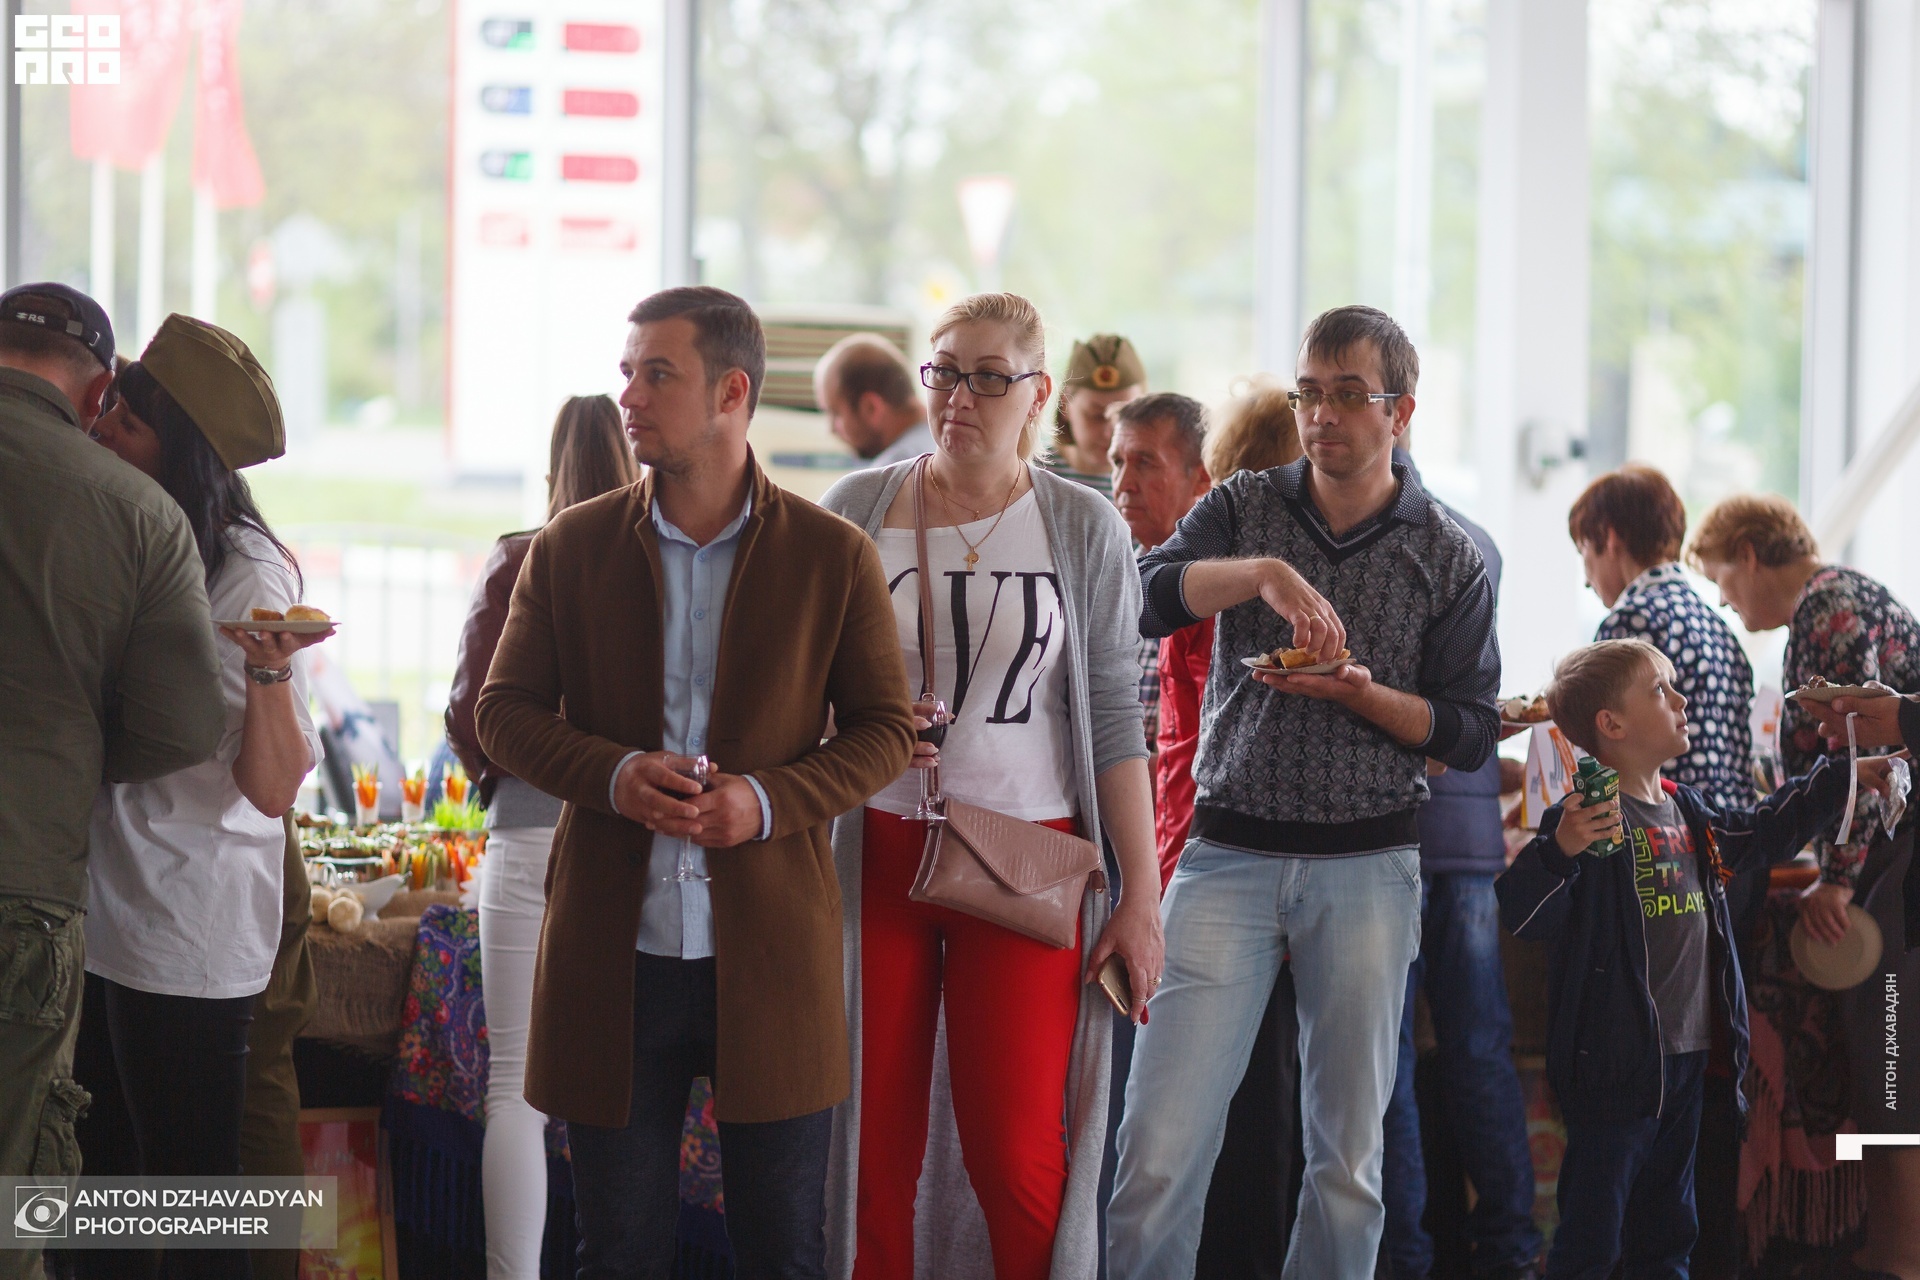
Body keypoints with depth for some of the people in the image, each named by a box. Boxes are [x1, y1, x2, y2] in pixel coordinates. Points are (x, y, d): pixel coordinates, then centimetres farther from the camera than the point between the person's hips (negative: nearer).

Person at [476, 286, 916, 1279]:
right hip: (614, 960, 1)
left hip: (769, 956, -1)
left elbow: (887, 730, 4)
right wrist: (612, 776, -13)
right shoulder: (571, 548, 5)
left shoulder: (833, 556, 1)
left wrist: (770, 801, -14)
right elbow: (503, 710, 7)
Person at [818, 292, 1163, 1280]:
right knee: (875, 1142, -1)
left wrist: (1142, 897, -2)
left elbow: (1115, 718, 3)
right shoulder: (856, 510, 7)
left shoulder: (1084, 530, 4)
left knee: (1016, 1152, -7)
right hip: (876, 850, 1)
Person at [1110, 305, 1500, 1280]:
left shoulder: (1447, 558, 5)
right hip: (1229, 856, 0)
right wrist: (1265, 572, -27)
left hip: (1367, 864, 0)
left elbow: (1470, 733, 3)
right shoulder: (1243, 510, 7)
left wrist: (1363, 694, -13)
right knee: (1160, 1146, -10)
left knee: (1348, 1155, 4)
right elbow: (1142, 596, -12)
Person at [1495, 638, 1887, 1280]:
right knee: (1592, 1226, -5)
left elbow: (1757, 834, 32)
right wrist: (1559, 850, -42)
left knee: (1666, 1227, 19)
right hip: (1616, 1063, -8)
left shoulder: (1686, 811, 11)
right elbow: (1521, 914, -25)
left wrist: (1840, 780, 36)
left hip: (1687, 1055, 9)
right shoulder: (1590, 818, -16)